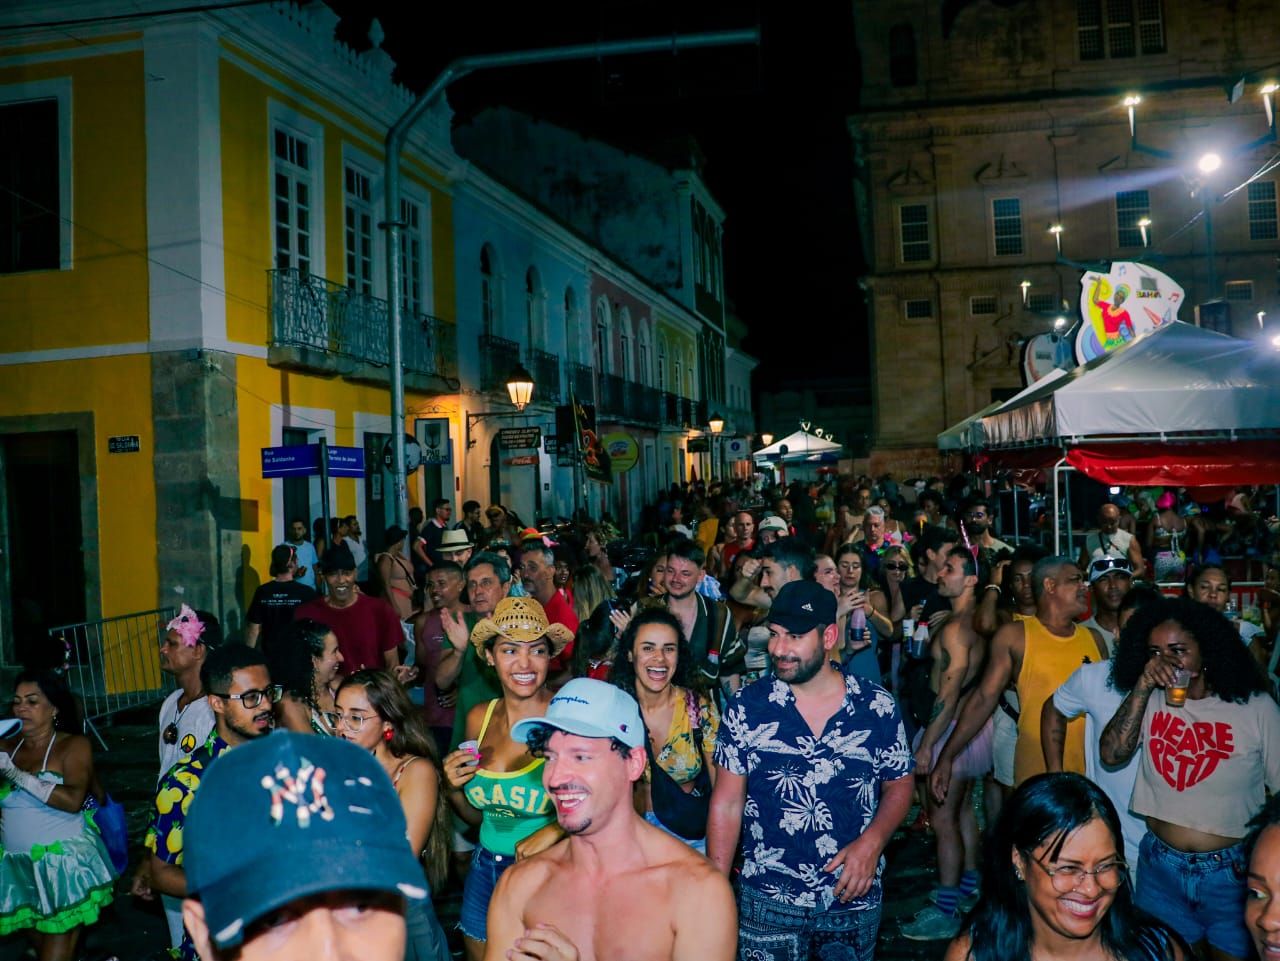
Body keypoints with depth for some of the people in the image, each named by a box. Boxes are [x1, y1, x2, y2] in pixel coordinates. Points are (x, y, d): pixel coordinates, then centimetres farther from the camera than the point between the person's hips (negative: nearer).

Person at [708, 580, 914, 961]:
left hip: (855, 899, 1)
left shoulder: (877, 706, -7)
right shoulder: (748, 707, -8)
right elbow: (727, 803, -4)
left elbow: (899, 786, 4)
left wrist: (872, 842, -13)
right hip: (766, 900, -1)